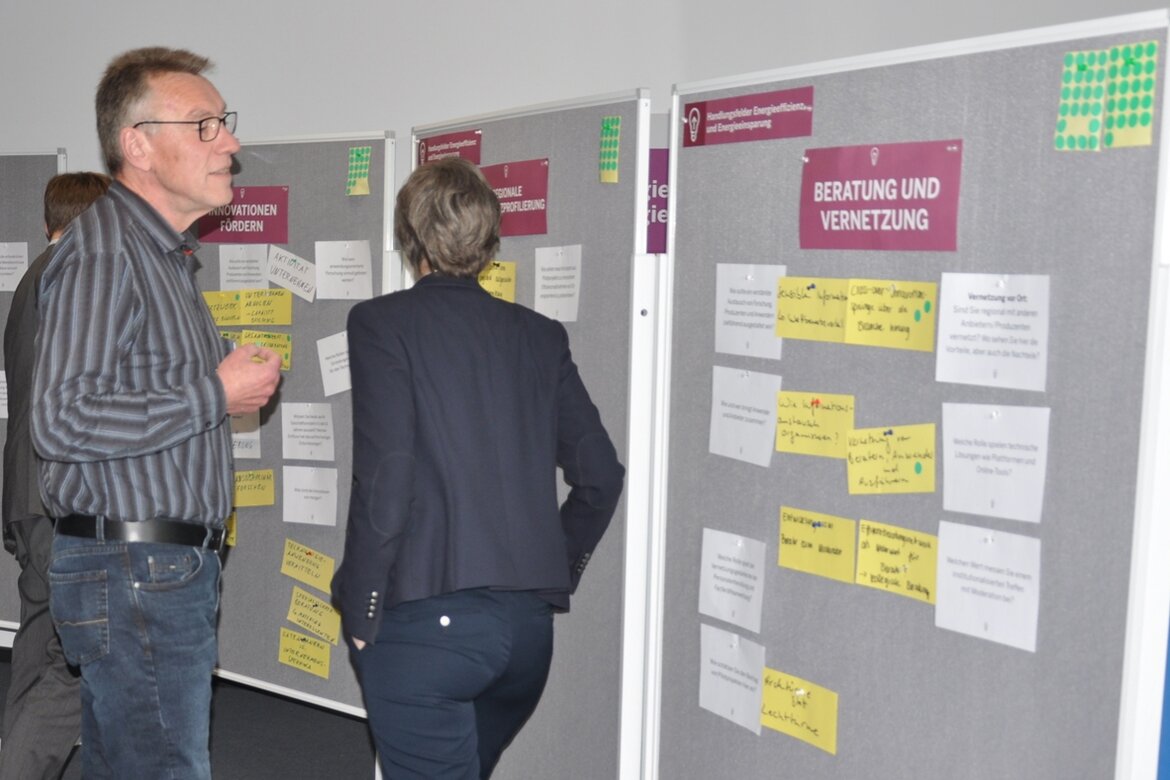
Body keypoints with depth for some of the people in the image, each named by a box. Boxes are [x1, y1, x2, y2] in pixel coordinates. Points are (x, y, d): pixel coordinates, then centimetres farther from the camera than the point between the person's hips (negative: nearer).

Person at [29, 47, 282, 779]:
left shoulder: (164, 253, 19)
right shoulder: (102, 249, -14)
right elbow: (62, 420, -24)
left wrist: (236, 379, 13)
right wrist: (218, 395, -18)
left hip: (172, 572, 10)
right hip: (134, 577, -10)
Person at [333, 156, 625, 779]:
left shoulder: (383, 323, -5)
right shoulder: (540, 335, 8)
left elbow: (386, 478, -15)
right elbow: (600, 476, 7)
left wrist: (359, 610, -3)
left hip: (425, 619, -5)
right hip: (528, 626, 5)